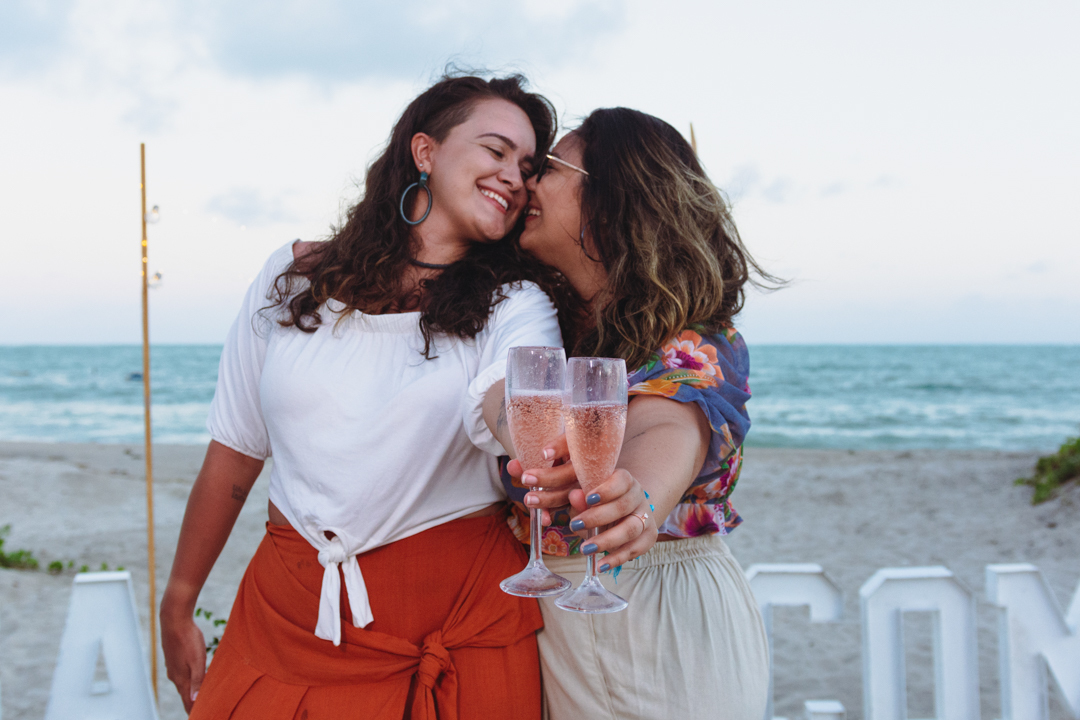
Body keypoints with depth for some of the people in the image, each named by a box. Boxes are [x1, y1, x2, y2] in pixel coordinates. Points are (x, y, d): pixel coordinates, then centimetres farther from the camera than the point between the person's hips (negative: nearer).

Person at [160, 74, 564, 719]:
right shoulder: (294, 278, 2)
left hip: (461, 614, -1)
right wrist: (178, 608, 12)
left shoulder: (514, 307, -4)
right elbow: (235, 454, 7)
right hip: (290, 610, 2)